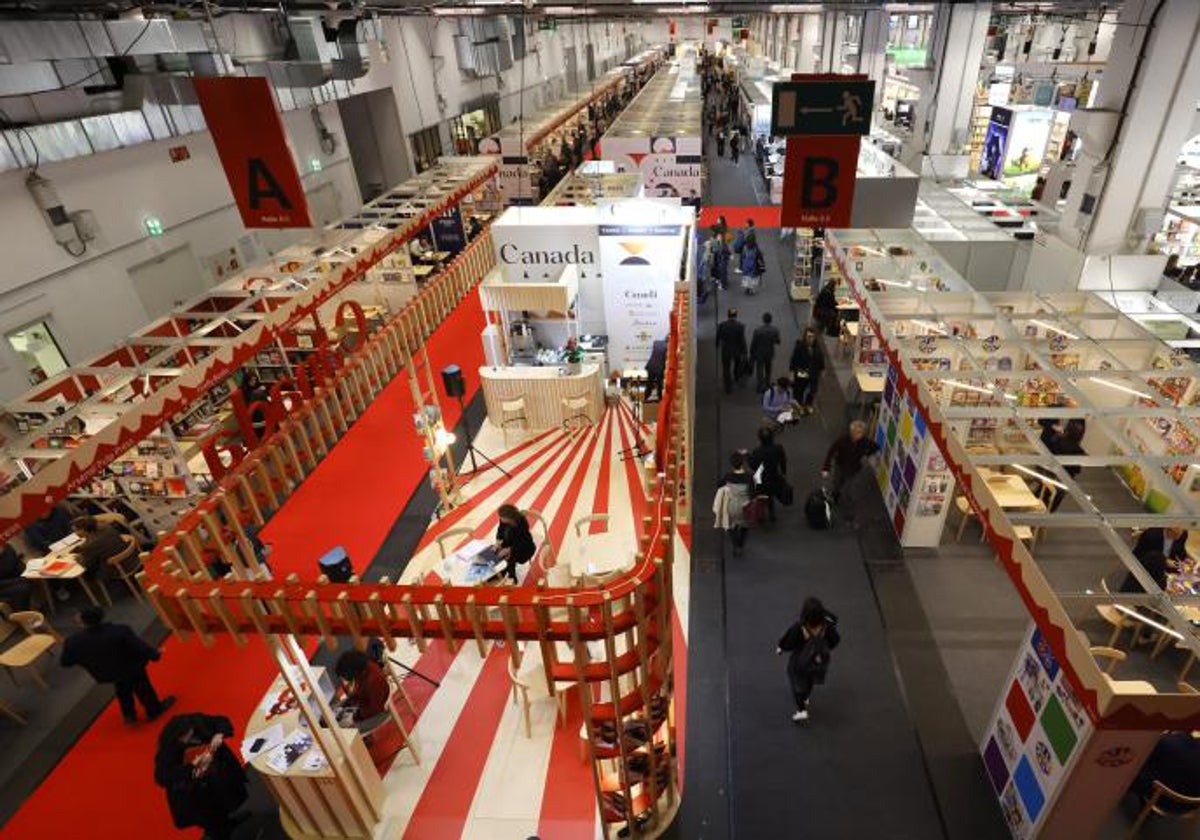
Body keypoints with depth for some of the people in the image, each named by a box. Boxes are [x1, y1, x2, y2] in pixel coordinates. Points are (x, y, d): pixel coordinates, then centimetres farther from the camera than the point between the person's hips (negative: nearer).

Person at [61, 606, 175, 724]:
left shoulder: (74, 642, -29)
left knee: (122, 691, 32)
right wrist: (155, 654, -7)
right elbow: (140, 647, -26)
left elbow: (65, 663, -11)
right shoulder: (120, 631, -36)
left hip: (105, 674, 3)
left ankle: (129, 715, 47)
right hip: (131, 669, -3)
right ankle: (154, 710, 43)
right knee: (142, 687, 24)